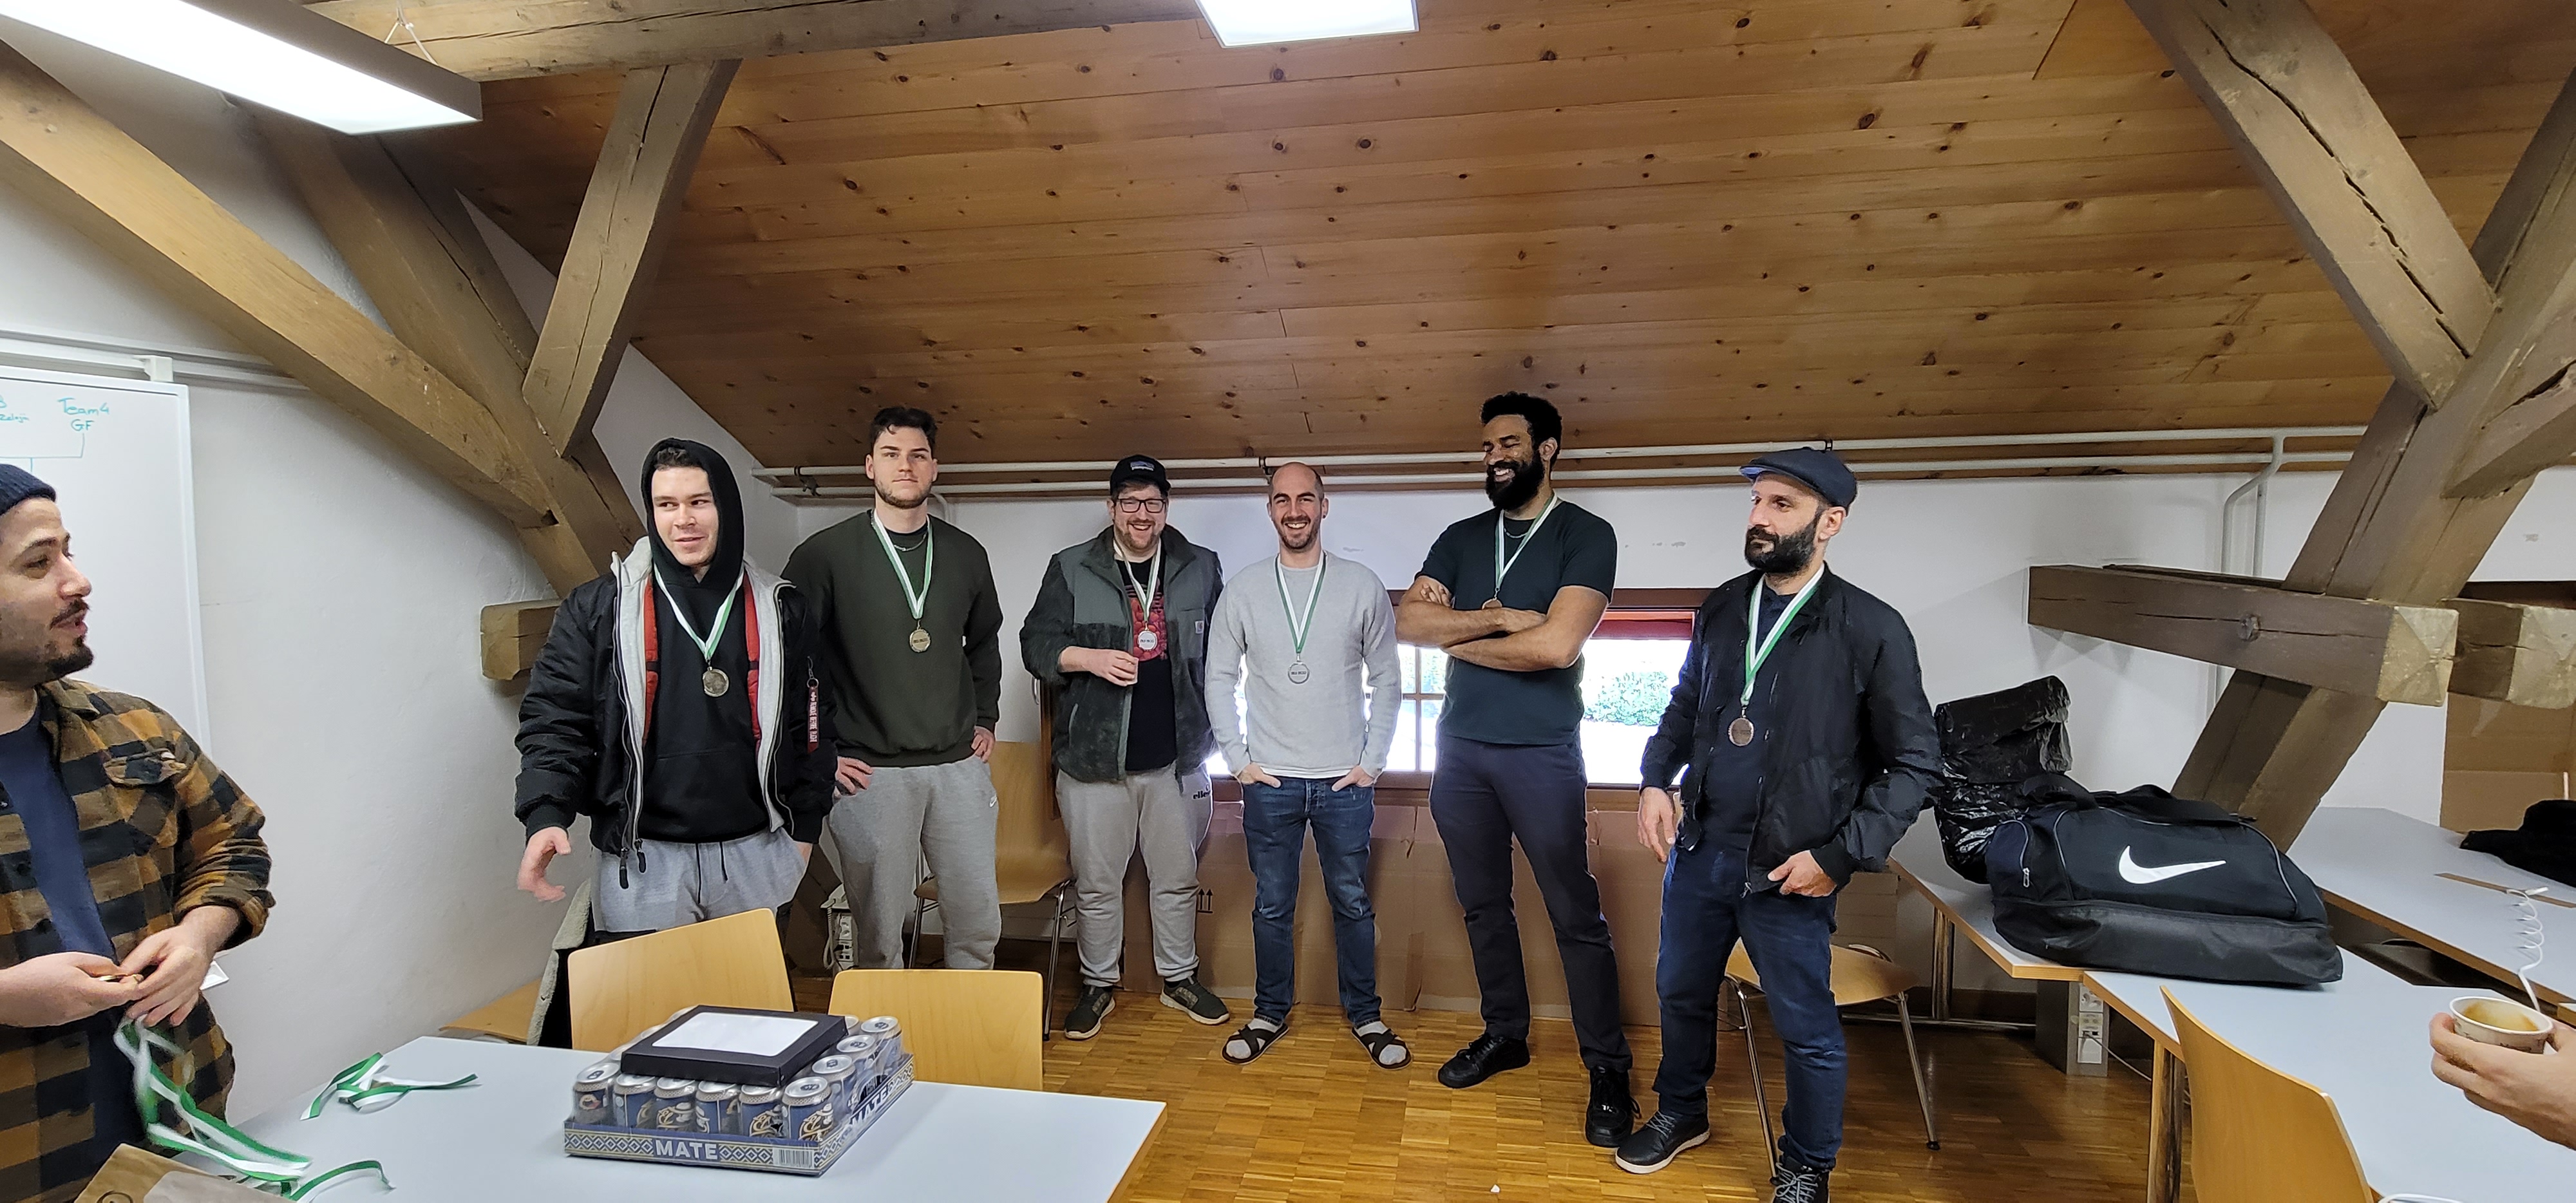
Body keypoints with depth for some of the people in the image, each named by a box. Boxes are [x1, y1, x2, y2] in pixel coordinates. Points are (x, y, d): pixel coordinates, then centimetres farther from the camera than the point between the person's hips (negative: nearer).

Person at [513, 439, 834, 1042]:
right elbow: (554, 717, -1)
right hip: (642, 862, -1)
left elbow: (811, 724, 9)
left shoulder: (782, 609, 4)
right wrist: (546, 814, -16)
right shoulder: (601, 607, 0)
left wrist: (803, 829, 8)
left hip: (755, 857, 2)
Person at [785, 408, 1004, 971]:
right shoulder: (827, 554, -4)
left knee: (978, 922, 10)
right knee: (880, 931, 6)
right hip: (871, 772, -3)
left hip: (959, 766, 4)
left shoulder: (966, 554, 8)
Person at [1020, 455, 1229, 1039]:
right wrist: (1089, 658, -19)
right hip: (1094, 759, -1)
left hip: (1176, 757, 2)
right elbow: (1036, 643, -1)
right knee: (1096, 884, 8)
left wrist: (1211, 729, 6)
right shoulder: (1072, 569, 0)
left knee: (1178, 879, 14)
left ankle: (1180, 977, 32)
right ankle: (1098, 985, 26)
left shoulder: (1200, 568, 6)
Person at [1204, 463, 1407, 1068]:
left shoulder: (1363, 586, -1)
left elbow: (1387, 679, 3)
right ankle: (1270, 1013, 27)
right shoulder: (1242, 590, 0)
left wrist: (1372, 762, -2)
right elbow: (1219, 679, 5)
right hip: (1269, 780, 1)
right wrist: (1238, 760, -1)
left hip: (1345, 780, 0)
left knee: (1353, 903, 10)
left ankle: (1365, 1015, 26)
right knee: (1272, 905, 11)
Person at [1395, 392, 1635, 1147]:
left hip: (1541, 753, -5)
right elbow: (1408, 621, -4)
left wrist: (1459, 638, -7)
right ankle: (1505, 1034, 32)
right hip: (1460, 748, 5)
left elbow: (1556, 644, -19)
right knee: (1482, 903, 15)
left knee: (1575, 914, 1)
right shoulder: (1461, 539, 9)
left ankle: (1608, 1070, 13)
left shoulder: (1585, 535, -6)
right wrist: (1498, 617, -15)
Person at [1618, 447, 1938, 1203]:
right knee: (1681, 992, 20)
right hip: (1698, 850, 5)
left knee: (1806, 1027, 10)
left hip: (1787, 871, -5)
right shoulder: (1721, 609, 3)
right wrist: (1656, 779, 1)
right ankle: (1681, 1112, 46)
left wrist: (1839, 855, -14)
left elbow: (1914, 764, -8)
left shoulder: (1871, 630, -12)